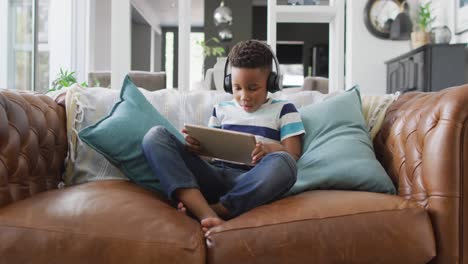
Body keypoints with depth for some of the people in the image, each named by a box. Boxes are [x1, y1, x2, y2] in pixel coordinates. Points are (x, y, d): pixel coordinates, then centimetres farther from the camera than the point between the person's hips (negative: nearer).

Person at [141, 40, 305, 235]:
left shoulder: (283, 110, 15)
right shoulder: (221, 110, 25)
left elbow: (293, 155, 5)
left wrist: (270, 149, -17)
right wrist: (195, 147, -2)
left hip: (250, 181, -3)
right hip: (213, 174, 4)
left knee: (283, 163, -37)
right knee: (156, 136, -18)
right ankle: (208, 216, -36)